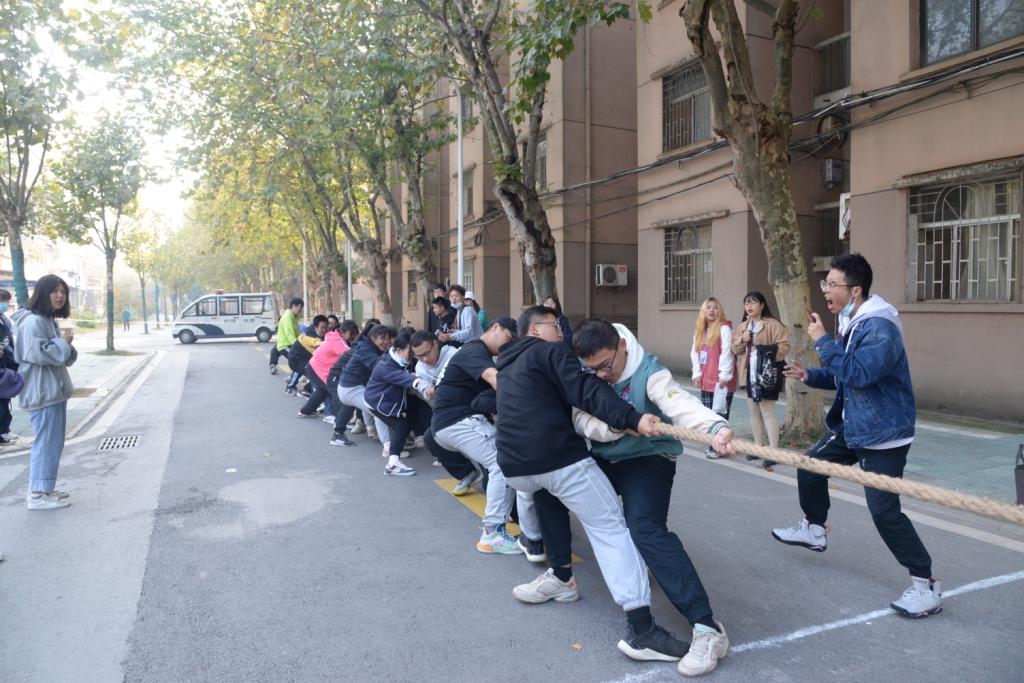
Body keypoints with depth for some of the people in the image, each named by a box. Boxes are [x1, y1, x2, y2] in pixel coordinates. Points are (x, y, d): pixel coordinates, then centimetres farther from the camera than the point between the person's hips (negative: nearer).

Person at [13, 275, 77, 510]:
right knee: (48, 442, -6)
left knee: (51, 441, 16)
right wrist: (63, 343, -13)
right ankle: (38, 494, 1)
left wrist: (66, 344, -1)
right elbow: (38, 353, -25)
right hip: (42, 392, -10)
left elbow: (62, 357, 19)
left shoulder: (50, 320, 16)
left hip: (53, 390, 10)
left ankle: (40, 488, 26)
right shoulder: (32, 321, -15)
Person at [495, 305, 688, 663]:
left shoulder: (508, 365, 25)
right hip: (559, 458, -7)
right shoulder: (551, 352, 2)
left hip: (514, 464, 8)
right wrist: (632, 418, -25)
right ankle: (641, 628, -14)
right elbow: (588, 391, -15)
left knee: (530, 489, 43)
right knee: (610, 528, -6)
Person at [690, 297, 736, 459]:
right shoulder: (699, 330, 14)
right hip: (705, 380, 7)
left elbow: (727, 353, -14)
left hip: (720, 380, -7)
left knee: (719, 414, -5)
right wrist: (697, 373, 4)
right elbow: (695, 352, 13)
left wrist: (724, 376, -17)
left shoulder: (724, 329, -8)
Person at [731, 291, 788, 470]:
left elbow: (784, 346, -14)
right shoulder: (743, 326, 13)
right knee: (754, 411, 13)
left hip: (767, 374, -7)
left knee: (767, 411, -8)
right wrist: (742, 340, -6)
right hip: (750, 373, 7)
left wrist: (767, 352, -24)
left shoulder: (773, 324, -9)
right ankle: (759, 447, 24)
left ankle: (773, 451, -4)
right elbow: (735, 349, 13)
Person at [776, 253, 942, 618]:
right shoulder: (849, 323, 8)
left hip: (884, 434, -10)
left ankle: (926, 585, 2)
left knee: (884, 510, -13)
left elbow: (859, 373, -35)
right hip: (851, 425, 10)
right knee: (810, 467, 20)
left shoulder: (881, 327, -23)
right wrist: (810, 375, 1)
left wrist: (822, 341, -25)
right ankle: (814, 529, 42)